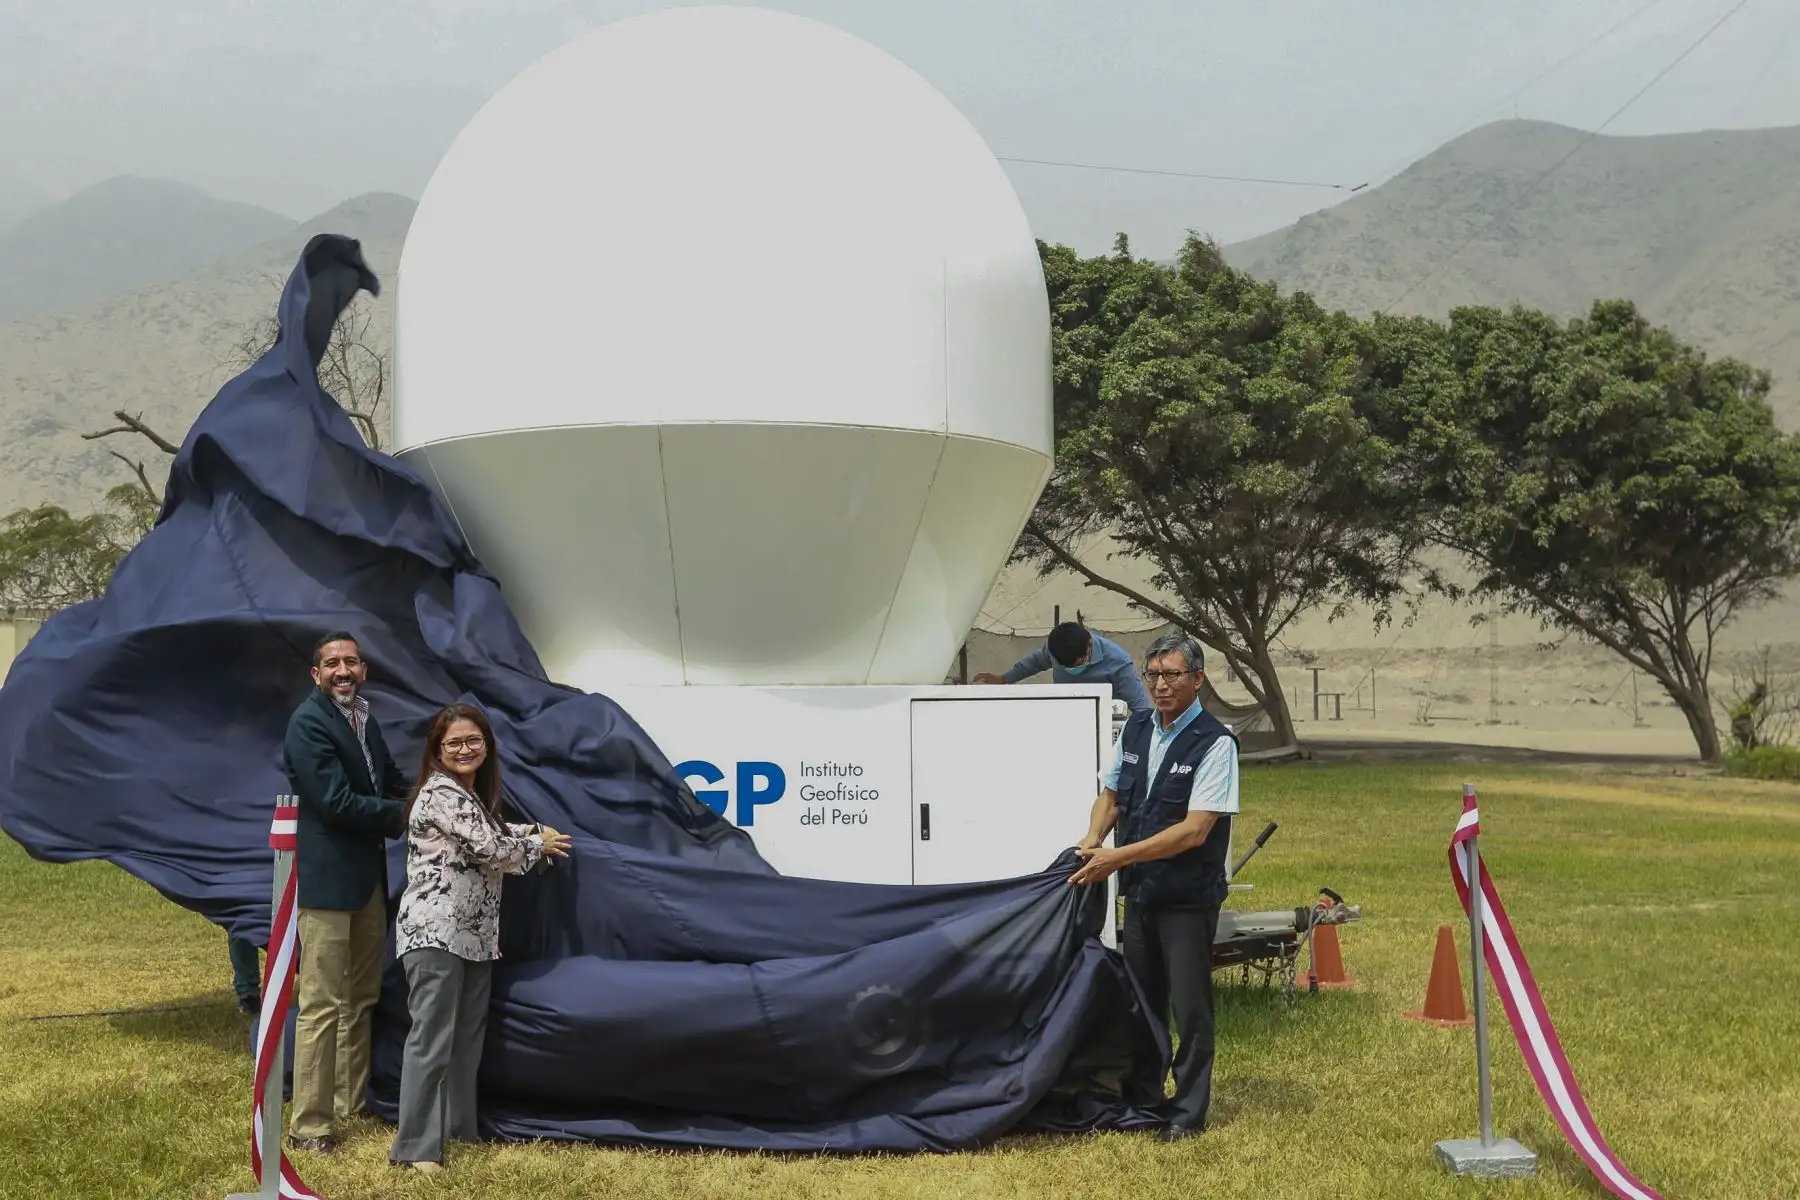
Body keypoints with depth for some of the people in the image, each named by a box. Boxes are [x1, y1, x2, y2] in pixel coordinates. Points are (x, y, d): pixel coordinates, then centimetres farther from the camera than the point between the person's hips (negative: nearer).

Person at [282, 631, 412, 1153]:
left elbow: (391, 782, 17)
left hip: (368, 876, 9)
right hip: (327, 879, -9)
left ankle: (352, 1100, 29)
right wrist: (403, 814, -11)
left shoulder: (364, 718, 12)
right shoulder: (308, 722, -13)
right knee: (322, 1006, -5)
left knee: (361, 999, 17)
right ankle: (309, 1124, 1)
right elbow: (337, 802, -19)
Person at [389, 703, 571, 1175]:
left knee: (468, 1038, 13)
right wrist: (538, 844, 1)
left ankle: (459, 1130, 22)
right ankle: (416, 1148, -10)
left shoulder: (474, 795, 18)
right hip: (434, 932, -10)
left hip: (475, 936, 10)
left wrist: (532, 831, 8)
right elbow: (490, 850, -14)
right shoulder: (441, 794, -12)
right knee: (432, 1040, -11)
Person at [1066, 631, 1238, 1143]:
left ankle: (1188, 1111, 15)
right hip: (1139, 890, 7)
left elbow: (1194, 830, -22)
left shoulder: (1214, 744, -17)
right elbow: (1110, 793, 15)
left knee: (1189, 1005, 2)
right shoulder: (1135, 729, 4)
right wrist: (1092, 840, -6)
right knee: (1143, 998, 17)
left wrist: (1117, 856, -23)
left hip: (1188, 898, -6)